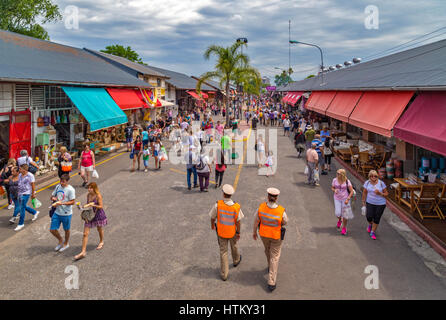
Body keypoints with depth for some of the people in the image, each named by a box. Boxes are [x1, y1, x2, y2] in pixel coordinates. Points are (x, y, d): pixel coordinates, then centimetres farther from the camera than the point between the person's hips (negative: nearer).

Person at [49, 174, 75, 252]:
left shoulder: (70, 190, -16)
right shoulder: (58, 186, 4)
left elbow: (72, 202, -17)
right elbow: (52, 196, 14)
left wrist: (61, 203, -28)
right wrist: (53, 198, -11)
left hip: (66, 214, -6)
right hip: (57, 212, 6)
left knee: (66, 230, 13)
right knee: (52, 230, 6)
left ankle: (66, 244, 37)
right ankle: (60, 241, 33)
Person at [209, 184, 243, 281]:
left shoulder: (217, 205, -26)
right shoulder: (236, 207, -25)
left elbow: (213, 217, -10)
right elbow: (238, 222, -15)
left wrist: (212, 225, 11)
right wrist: (238, 233, 0)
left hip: (221, 232, 0)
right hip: (232, 232, 0)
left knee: (223, 252, 13)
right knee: (234, 246, 29)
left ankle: (224, 274, 19)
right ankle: (236, 260, 58)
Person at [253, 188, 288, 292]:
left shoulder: (261, 207, -27)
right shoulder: (281, 211, -33)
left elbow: (256, 221, -11)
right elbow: (285, 222, -11)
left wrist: (254, 232, 8)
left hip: (264, 233, 3)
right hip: (276, 236, -3)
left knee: (268, 250, 33)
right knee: (274, 257, 15)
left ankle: (271, 267, 60)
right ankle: (271, 283, 20)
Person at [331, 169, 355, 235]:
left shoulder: (347, 181, -12)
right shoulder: (335, 180, -5)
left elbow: (351, 191, -8)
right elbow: (332, 188, 10)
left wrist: (348, 199, -18)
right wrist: (334, 190, -13)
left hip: (345, 199, -2)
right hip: (337, 199, 2)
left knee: (345, 214, 0)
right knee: (338, 213, -7)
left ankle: (344, 228, 21)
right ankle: (339, 220, 32)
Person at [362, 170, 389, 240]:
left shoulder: (381, 183, -6)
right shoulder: (367, 183, 0)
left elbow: (386, 194, -2)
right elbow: (364, 193, 9)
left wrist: (380, 193, -20)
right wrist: (363, 202, 9)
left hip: (380, 204, -1)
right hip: (370, 203, 1)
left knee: (377, 219, 2)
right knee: (369, 217, -10)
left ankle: (373, 232, 21)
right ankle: (370, 225, 27)